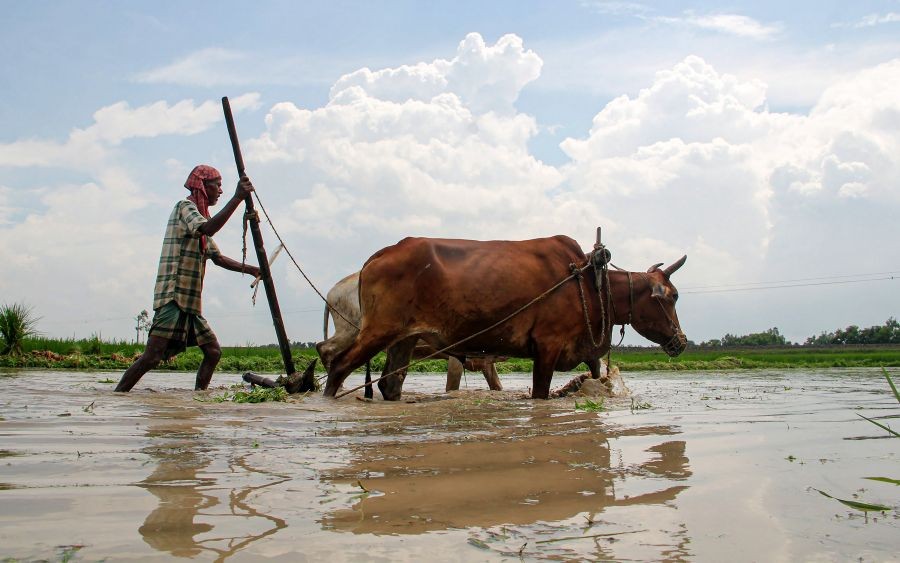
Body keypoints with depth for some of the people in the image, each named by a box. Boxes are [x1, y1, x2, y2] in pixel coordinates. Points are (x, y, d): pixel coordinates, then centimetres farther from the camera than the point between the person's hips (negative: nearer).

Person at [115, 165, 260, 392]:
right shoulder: (185, 207, -4)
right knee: (153, 356, -16)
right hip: (173, 297, -10)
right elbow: (207, 228, -26)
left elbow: (218, 258, 28)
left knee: (213, 351, 6)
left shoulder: (198, 214, 24)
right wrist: (237, 198, -28)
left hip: (190, 302, 10)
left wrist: (249, 269, 19)